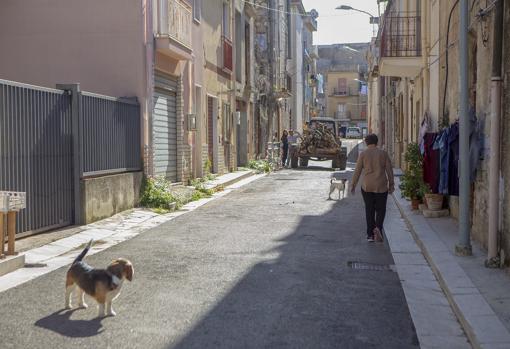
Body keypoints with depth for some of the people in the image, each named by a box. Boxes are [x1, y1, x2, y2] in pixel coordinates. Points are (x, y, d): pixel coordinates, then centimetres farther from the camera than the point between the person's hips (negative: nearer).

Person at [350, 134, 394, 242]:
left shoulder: (363, 154, -3)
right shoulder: (383, 153, 0)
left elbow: (357, 171, -3)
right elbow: (389, 170, 0)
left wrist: (353, 185, 6)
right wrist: (391, 184, 9)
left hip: (367, 186, 0)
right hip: (381, 186, 0)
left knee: (369, 210, 11)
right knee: (380, 209, 11)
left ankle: (370, 235, 11)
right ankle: (378, 227, -14)